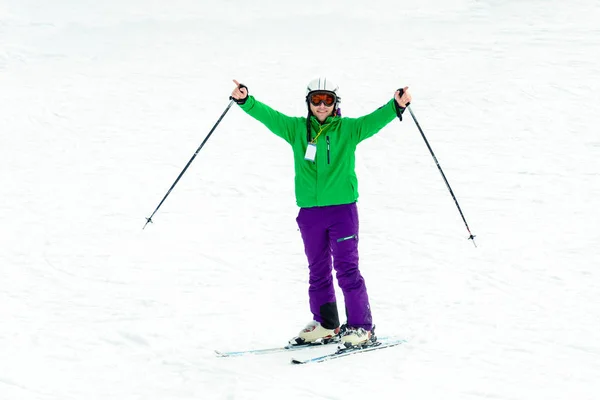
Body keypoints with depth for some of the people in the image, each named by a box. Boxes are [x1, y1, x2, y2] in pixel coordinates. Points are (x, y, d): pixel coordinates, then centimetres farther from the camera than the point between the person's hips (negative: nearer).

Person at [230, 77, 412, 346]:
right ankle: (325, 324, 24)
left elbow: (374, 121, -14)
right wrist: (245, 101, -15)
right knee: (318, 271, 12)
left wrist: (396, 106, -32)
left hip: (342, 208, -3)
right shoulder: (296, 129, 7)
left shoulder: (348, 129, 0)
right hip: (310, 211, 3)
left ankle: (361, 327, 1)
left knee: (347, 269, -5)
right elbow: (269, 116, 1)